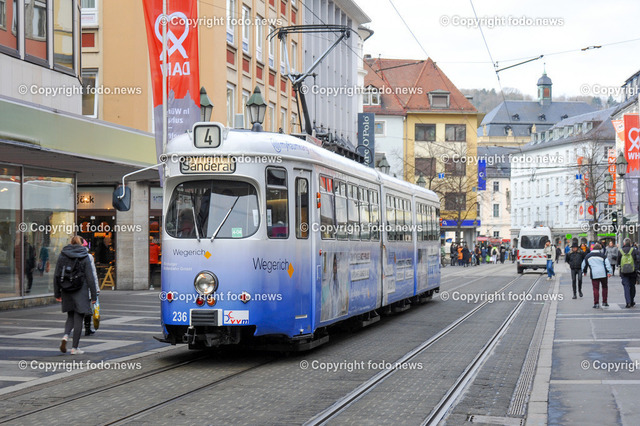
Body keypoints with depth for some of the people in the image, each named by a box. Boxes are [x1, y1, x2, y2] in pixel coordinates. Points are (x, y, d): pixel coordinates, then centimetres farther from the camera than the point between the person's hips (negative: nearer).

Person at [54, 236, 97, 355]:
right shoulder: (84, 257, -5)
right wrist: (93, 295, -3)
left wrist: (57, 293, 12)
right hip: (80, 291, -3)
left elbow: (57, 276, 4)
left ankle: (65, 336, -8)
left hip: (67, 291, 3)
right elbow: (90, 277, -7)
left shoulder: (62, 256, 4)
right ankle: (74, 347, 4)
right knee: (78, 318, 3)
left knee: (71, 316, 19)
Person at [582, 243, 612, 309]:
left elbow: (584, 264, 19)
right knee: (604, 287, 15)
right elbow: (607, 264, -6)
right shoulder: (602, 255, 0)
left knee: (595, 289, 1)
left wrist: (584, 271, 34)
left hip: (594, 275, 1)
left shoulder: (588, 256, 8)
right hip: (603, 274, -1)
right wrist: (609, 272, -5)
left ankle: (596, 303, -4)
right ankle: (604, 302, 16)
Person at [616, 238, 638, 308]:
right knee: (632, 286, 14)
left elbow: (617, 262, 5)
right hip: (633, 271, 0)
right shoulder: (634, 250, -4)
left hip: (624, 272, 0)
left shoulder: (620, 251, -1)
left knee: (626, 287, 0)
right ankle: (631, 302, 21)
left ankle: (628, 302, -14)